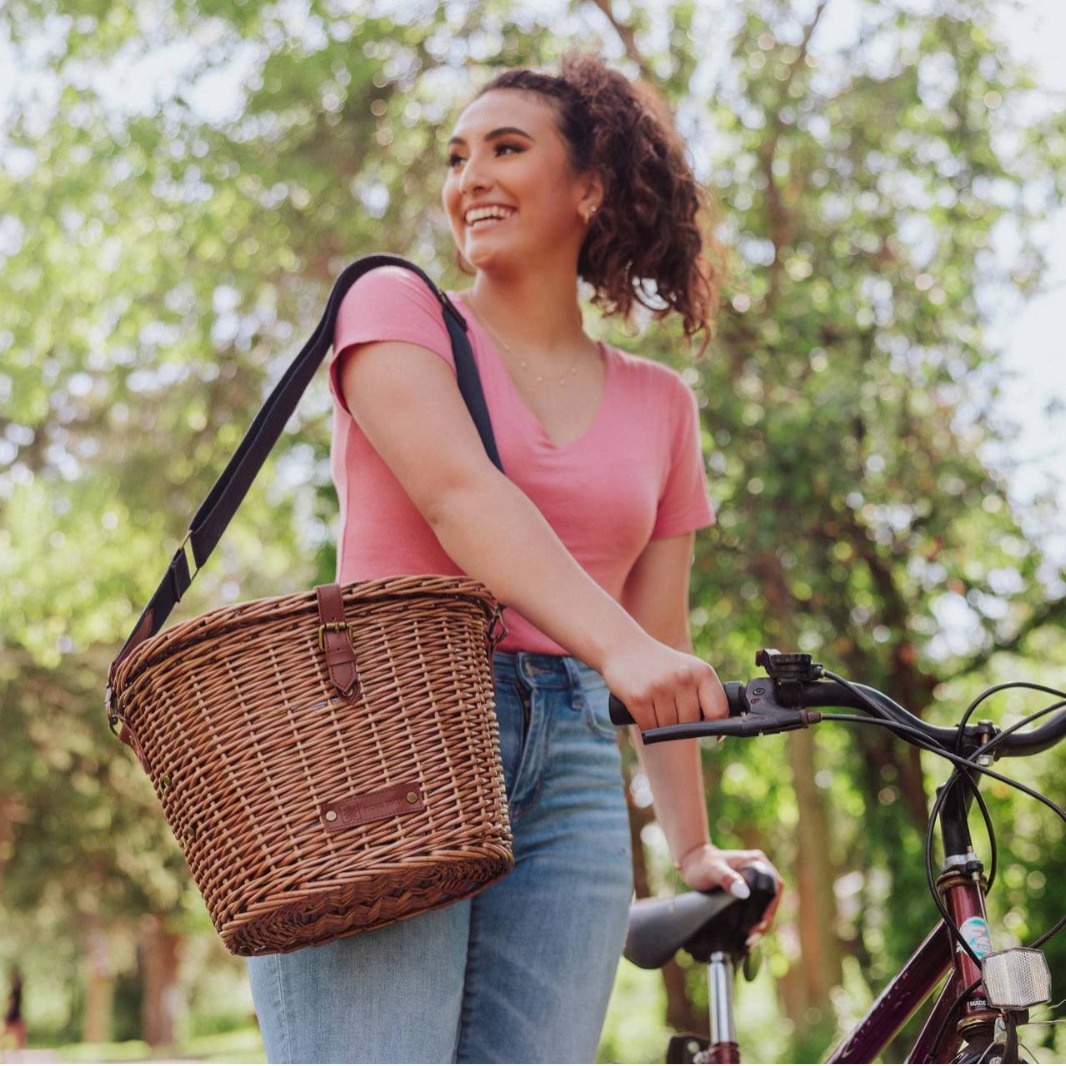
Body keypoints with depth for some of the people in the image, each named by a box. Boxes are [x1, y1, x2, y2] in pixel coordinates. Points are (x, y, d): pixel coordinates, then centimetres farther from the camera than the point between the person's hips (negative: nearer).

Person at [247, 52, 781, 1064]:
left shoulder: (658, 404, 17)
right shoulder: (395, 307, 7)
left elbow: (661, 652, 20)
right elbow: (458, 494, -12)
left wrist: (691, 845, 20)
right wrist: (618, 645, -26)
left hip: (569, 780, 4)